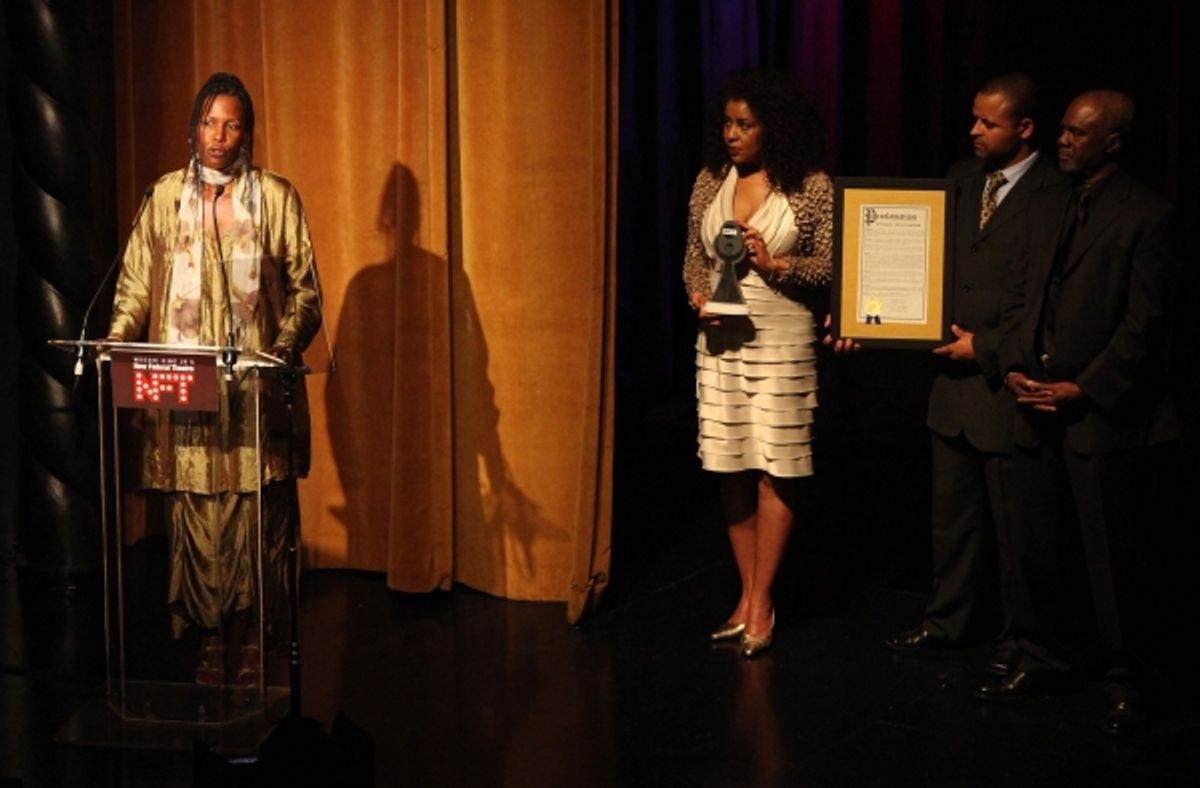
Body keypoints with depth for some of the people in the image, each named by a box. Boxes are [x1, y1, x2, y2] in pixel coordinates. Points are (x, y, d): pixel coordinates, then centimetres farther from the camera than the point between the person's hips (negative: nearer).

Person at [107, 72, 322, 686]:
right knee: (194, 513, 2)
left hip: (256, 389, -1)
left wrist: (285, 346, -14)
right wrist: (116, 342, -7)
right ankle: (210, 636, 14)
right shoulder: (165, 196, 9)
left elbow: (304, 288, 2)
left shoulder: (276, 197, 4)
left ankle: (251, 634, 12)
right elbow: (136, 284, 9)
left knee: (256, 513, -1)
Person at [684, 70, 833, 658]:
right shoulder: (710, 181, 7)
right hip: (720, 339, 4)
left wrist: (775, 264, -17)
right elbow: (694, 256, 13)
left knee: (775, 467, -1)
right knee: (732, 468, 7)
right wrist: (699, 296, -5)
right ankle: (748, 595, 18)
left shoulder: (812, 187, -5)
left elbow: (831, 266, -4)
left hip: (782, 340, -4)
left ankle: (761, 600, 10)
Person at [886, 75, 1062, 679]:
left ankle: (1018, 637, 24)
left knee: (1012, 520, 8)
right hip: (955, 379, 7)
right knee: (951, 510, 17)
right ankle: (948, 618, 32)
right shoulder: (961, 177, 9)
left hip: (1007, 381, -6)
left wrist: (985, 346, -17)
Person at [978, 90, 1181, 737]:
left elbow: (1144, 324, -11)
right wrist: (1015, 367, 1)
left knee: (1114, 561, 3)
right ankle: (1044, 661, 27)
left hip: (1106, 418, -6)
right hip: (1039, 412, 6)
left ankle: (1127, 683, 17)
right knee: (1036, 550, 12)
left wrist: (1085, 390, -14)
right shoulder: (1045, 205, 12)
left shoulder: (1148, 218, -8)